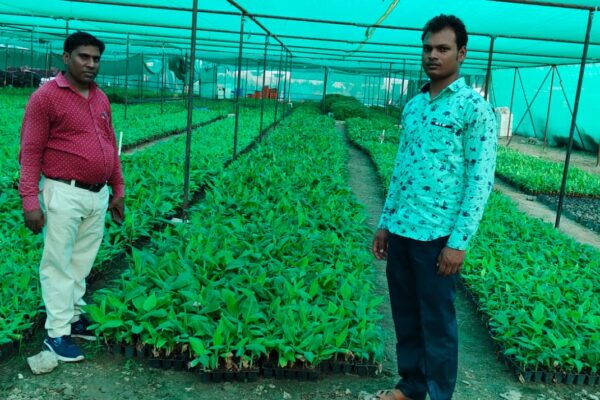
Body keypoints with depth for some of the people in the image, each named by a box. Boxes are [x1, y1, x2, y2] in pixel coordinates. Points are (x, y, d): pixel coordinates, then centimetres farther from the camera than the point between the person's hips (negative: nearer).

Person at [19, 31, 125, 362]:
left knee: (82, 261, 14)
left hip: (98, 194, 6)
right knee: (58, 264, 2)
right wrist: (30, 200, -16)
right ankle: (56, 333, 12)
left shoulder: (101, 98, 12)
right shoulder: (45, 97, -8)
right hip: (65, 194, -6)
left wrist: (118, 189, 17)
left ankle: (73, 317, 28)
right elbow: (30, 153, -10)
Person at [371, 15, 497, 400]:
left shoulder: (474, 108, -8)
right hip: (401, 230, 6)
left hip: (438, 235, -6)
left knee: (437, 323, 6)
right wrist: (385, 222, 15)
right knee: (405, 315, 16)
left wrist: (459, 241, -15)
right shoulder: (413, 106, 12)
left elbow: (481, 180, -11)